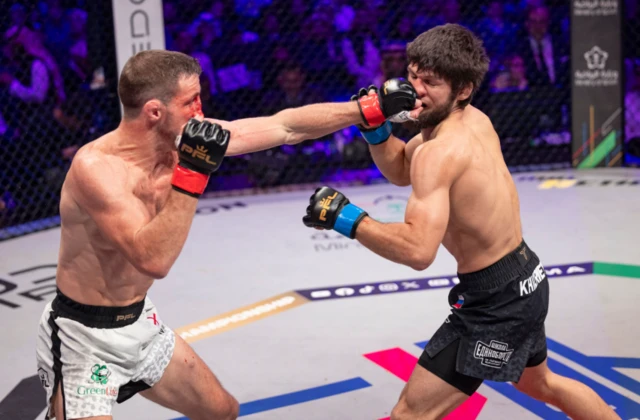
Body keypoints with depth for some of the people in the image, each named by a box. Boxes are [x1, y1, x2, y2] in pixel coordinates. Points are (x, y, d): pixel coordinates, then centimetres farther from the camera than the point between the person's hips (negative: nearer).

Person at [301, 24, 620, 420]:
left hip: (497, 298, -10)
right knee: (541, 383, 35)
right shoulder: (473, 119, 2)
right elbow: (401, 169, 14)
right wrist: (376, 128, -4)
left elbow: (418, 249, -36)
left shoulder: (441, 150, -25)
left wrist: (345, 217, -28)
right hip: (523, 280, 10)